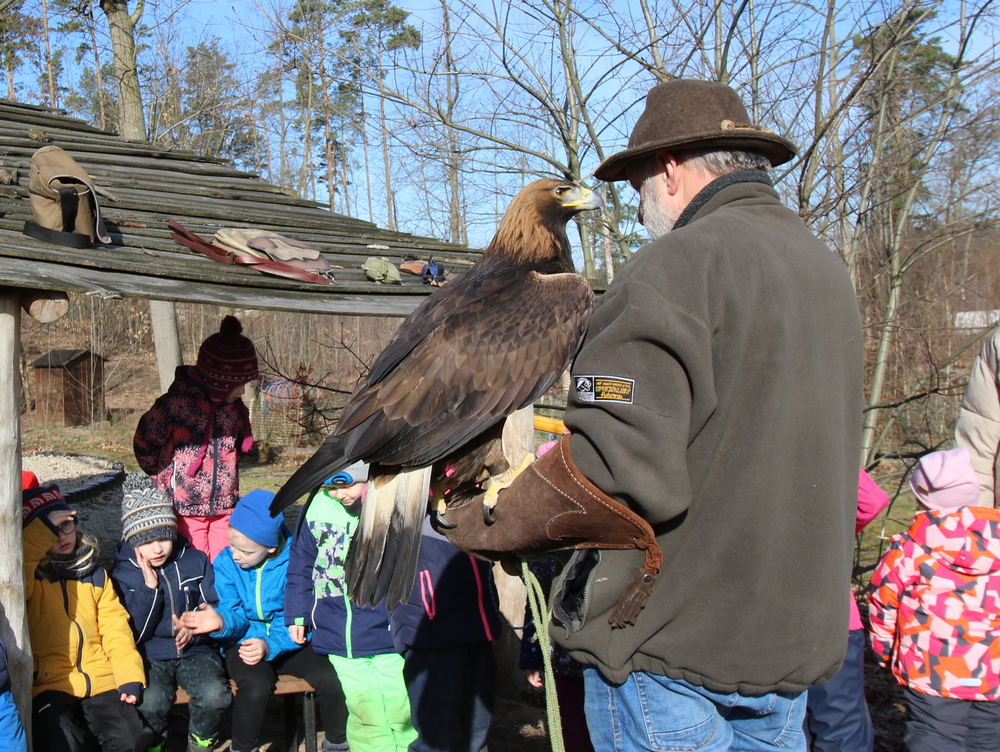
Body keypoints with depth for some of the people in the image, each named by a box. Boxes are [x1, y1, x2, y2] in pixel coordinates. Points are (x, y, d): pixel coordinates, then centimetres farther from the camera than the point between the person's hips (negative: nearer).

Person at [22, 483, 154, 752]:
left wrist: (130, 678, -3)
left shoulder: (96, 575, 16)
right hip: (49, 684, -3)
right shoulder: (31, 576, 4)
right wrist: (44, 530, -21)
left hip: (99, 679, 3)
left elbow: (116, 630, 10)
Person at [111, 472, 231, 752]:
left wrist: (193, 629, -11)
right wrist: (149, 587, -15)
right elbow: (134, 633, -5)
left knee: (216, 695, -27)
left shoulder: (196, 562, 6)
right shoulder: (123, 574, 1)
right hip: (150, 657, -1)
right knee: (149, 702, -31)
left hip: (194, 651, 1)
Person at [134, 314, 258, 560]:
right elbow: (144, 446, -3)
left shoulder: (235, 408, 3)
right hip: (185, 509, -5)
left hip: (224, 507, 5)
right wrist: (167, 481, 2)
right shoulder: (175, 404, -15)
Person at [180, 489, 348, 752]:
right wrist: (221, 621, -30)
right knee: (256, 685, -31)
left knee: (330, 678, -24)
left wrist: (270, 646, -30)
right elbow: (235, 613, -6)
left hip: (288, 642, 0)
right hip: (245, 642, 1)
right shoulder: (225, 563, -5)